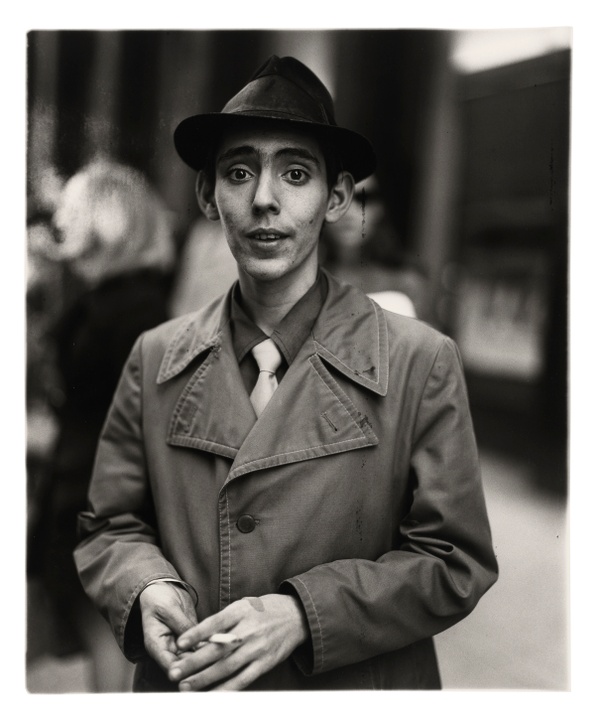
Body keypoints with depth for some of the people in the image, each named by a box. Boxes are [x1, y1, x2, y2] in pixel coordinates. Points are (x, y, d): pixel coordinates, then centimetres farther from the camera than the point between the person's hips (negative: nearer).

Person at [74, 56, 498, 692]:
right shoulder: (155, 360, -3)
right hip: (184, 689, 2)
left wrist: (302, 614, -22)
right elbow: (110, 527, 3)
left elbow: (455, 563, -10)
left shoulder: (421, 363, -12)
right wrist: (147, 588, -18)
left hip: (355, 691, -2)